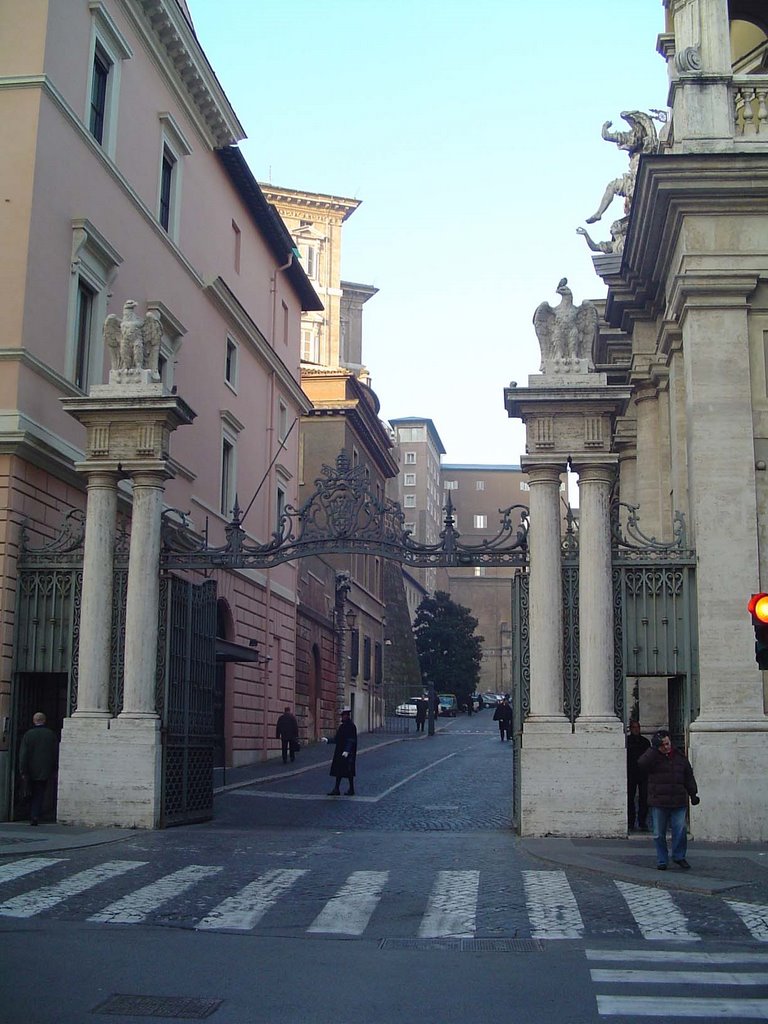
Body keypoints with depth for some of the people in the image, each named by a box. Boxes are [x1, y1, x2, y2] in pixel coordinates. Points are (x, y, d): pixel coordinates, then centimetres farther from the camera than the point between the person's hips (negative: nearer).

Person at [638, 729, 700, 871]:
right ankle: (662, 861, 16)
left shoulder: (680, 757, 10)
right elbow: (642, 764, -22)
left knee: (680, 831, -2)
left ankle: (679, 856, 18)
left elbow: (689, 777, 16)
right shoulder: (653, 757, 0)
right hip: (659, 803, -1)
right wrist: (654, 748, -24)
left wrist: (693, 793, 9)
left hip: (678, 803, 2)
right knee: (659, 834, 5)